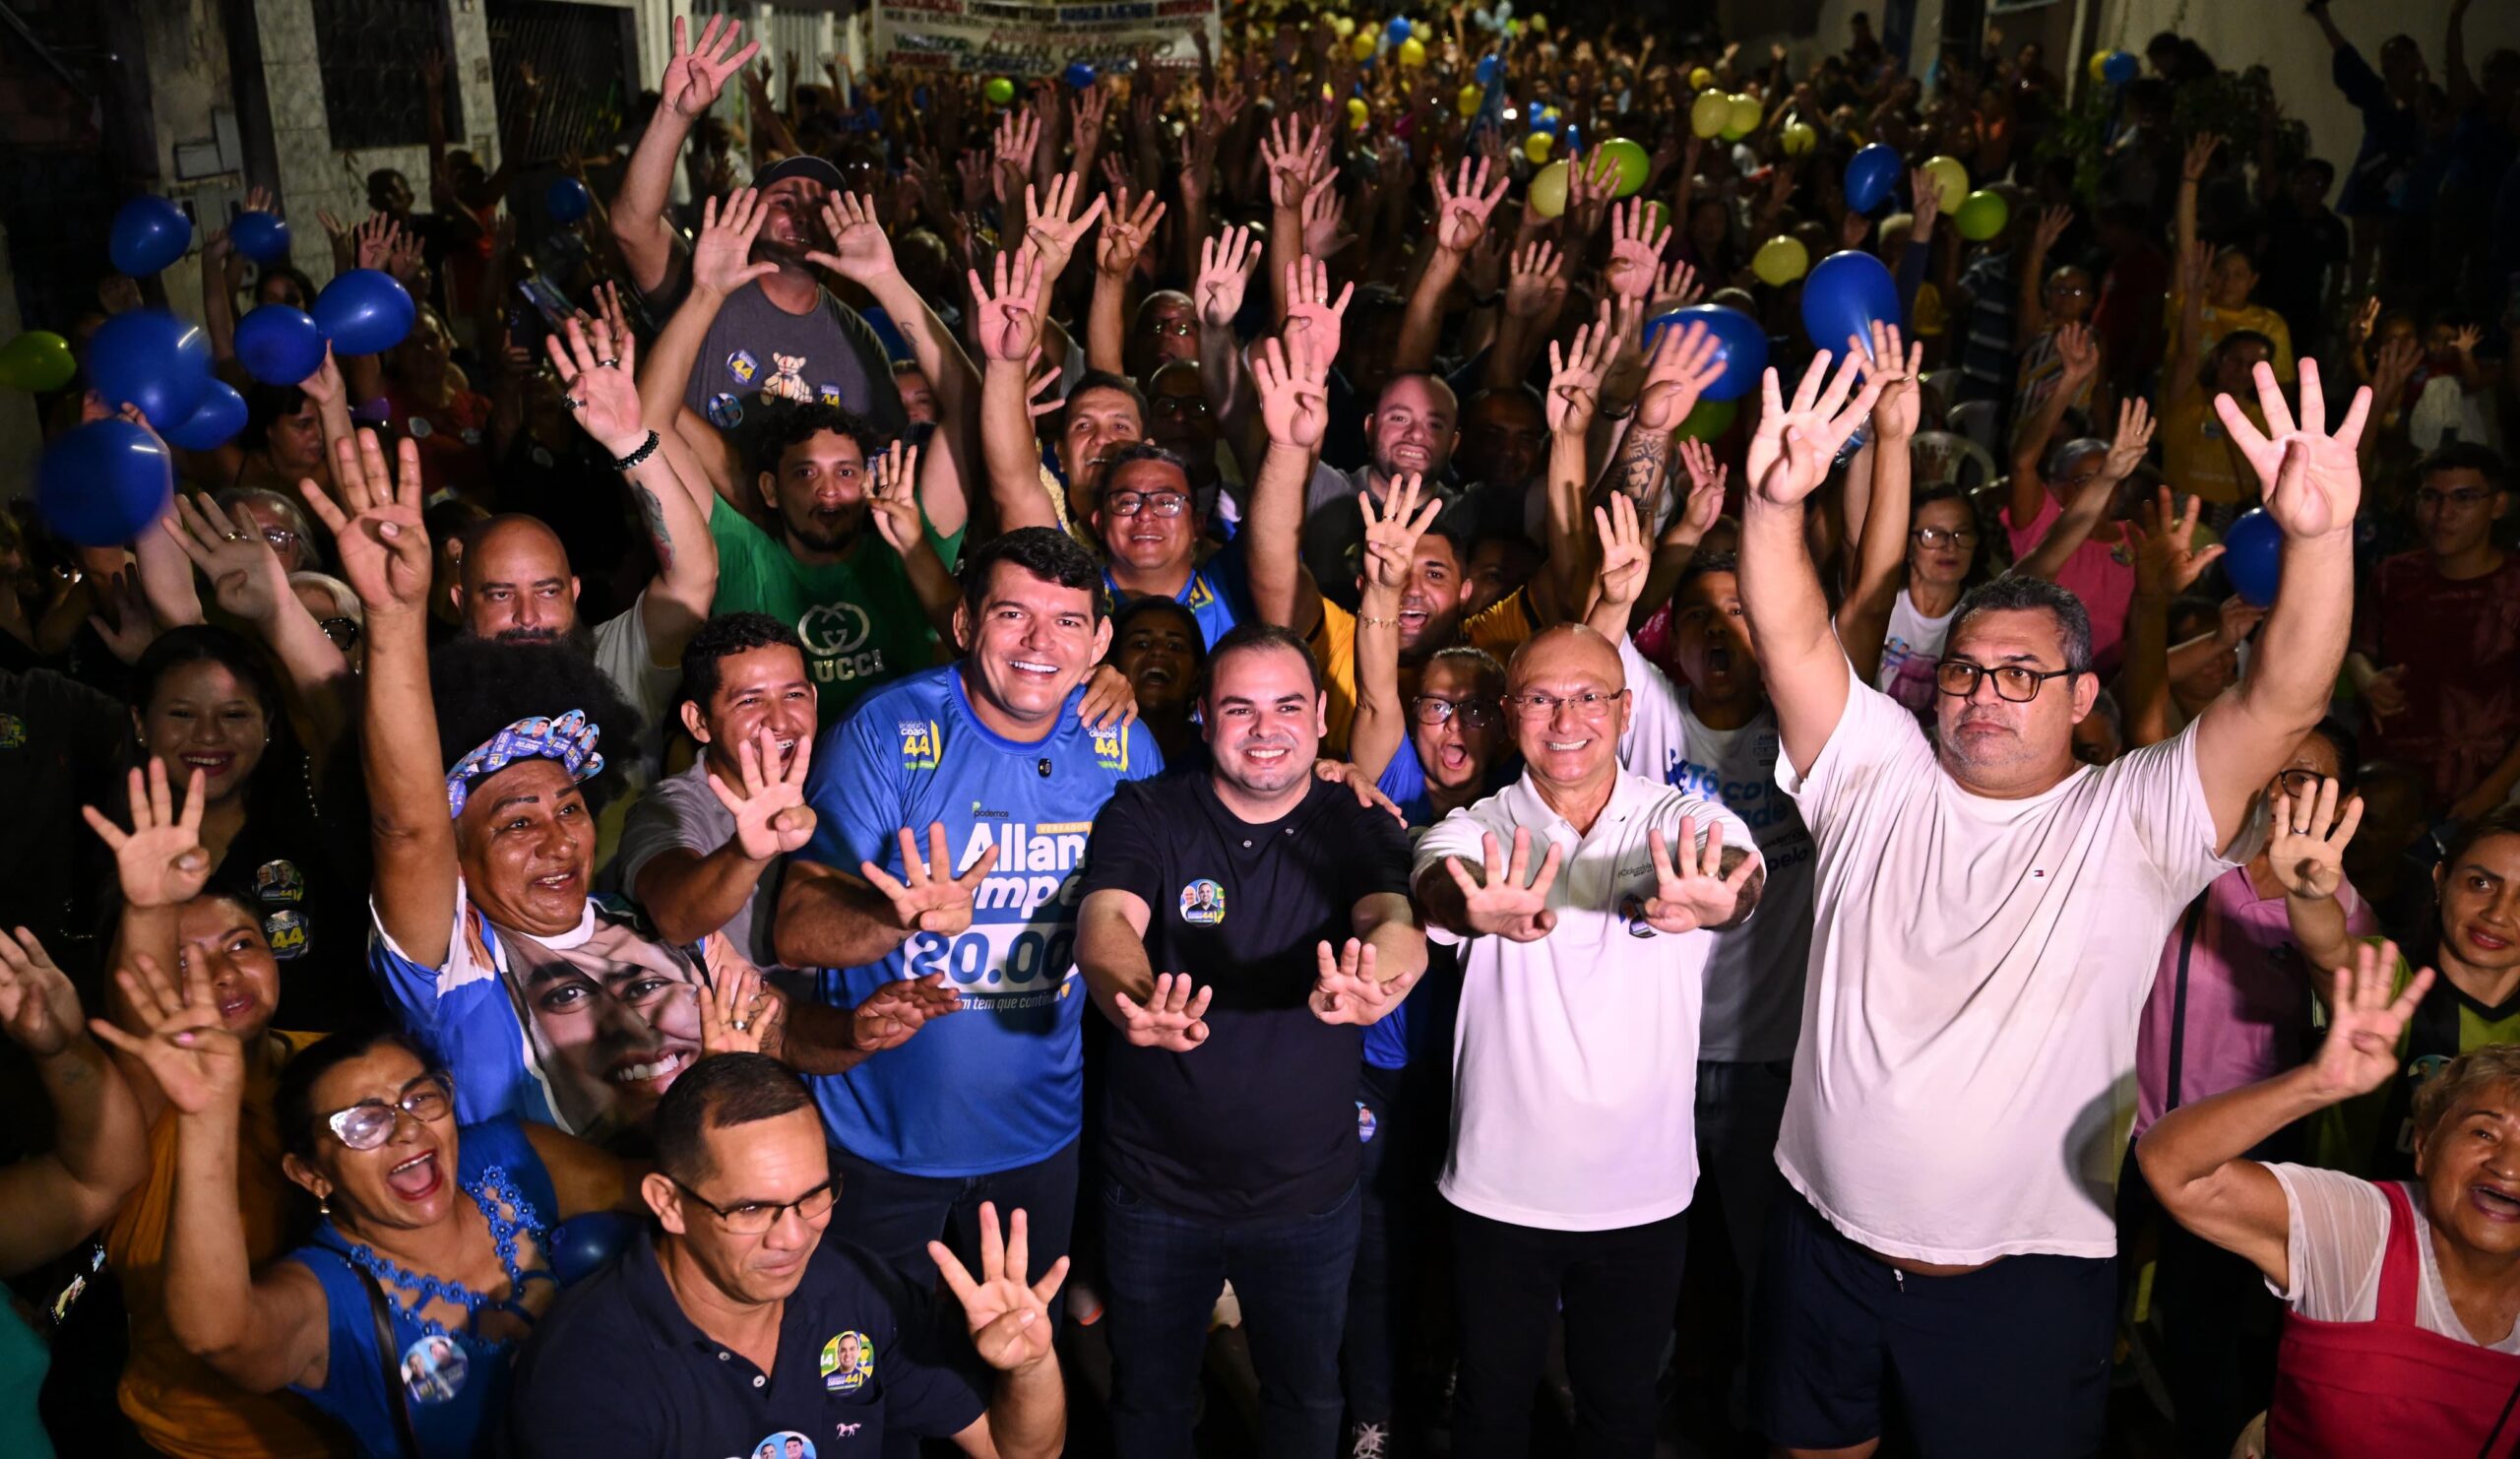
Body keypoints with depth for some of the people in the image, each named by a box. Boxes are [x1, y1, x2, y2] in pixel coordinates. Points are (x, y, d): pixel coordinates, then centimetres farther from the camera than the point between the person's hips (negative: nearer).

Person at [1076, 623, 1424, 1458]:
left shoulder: (1358, 826, -7)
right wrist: (1137, 1000, -50)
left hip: (1310, 1191, 1)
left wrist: (1377, 976, -51)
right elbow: (1106, 925, -26)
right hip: (1156, 1184, -1)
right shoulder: (1145, 817, -9)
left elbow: (1400, 924, -25)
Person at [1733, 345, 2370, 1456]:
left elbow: (2281, 705, -19)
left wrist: (2319, 535, -35)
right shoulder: (1878, 777, -2)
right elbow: (1792, 641, -14)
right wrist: (1776, 504, -31)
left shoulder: (2133, 820, -6)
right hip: (1827, 1241, 2)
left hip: (2027, 1276, -2)